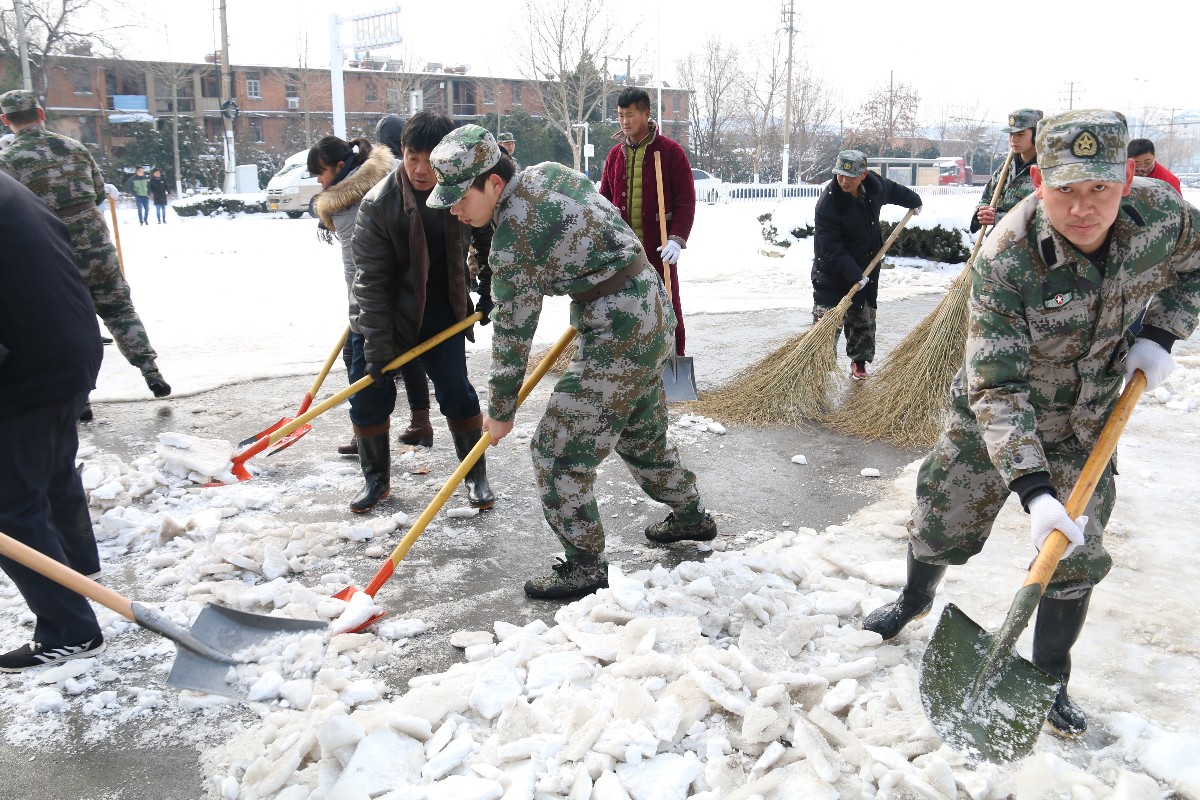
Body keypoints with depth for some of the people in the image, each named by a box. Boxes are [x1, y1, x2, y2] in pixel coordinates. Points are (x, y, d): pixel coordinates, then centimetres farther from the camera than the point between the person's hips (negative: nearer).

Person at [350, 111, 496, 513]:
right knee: (370, 395, 2)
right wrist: (378, 349, -22)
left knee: (456, 391, 0)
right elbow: (371, 281, -21)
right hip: (389, 314, -1)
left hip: (444, 312, 1)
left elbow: (489, 242, 8)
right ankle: (376, 479, 22)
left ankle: (476, 475, 17)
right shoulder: (377, 204, -22)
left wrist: (488, 292, 6)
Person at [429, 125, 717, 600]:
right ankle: (691, 516, 42)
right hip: (653, 311, 10)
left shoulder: (512, 243, -21)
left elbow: (513, 334, -14)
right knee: (641, 432, 26)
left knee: (559, 448, -3)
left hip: (618, 337, -10)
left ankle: (585, 566, 7)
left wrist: (501, 410, -2)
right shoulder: (551, 172, 3)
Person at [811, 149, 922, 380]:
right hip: (833, 270, -6)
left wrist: (913, 201, 35)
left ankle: (859, 361, 27)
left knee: (863, 317, 14)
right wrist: (853, 274, -29)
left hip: (866, 265, 6)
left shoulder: (875, 186, -8)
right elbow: (831, 248, -25)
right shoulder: (827, 203, -26)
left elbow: (893, 190, 19)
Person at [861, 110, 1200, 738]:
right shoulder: (1004, 261, -33)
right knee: (941, 530, 10)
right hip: (991, 420, -3)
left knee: (1078, 561, 5)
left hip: (1085, 427, 3)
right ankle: (915, 601, 45)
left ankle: (1050, 682, 28)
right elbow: (997, 388, -34)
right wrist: (1033, 490, -41)